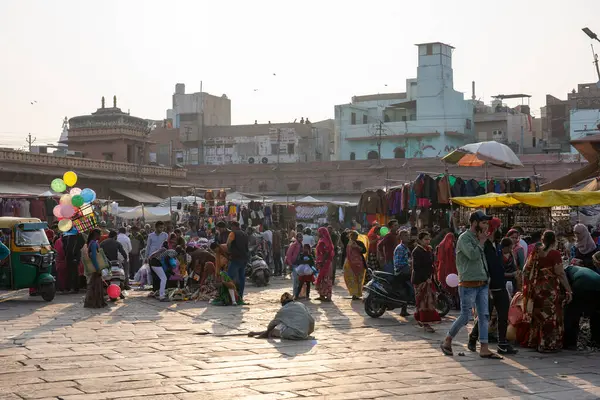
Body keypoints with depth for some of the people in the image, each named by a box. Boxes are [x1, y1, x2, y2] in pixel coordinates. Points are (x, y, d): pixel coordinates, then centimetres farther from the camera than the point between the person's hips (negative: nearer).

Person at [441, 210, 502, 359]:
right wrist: (481, 242, -13)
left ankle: (484, 349, 4)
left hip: (482, 284, 8)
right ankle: (447, 342, 15)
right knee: (465, 317, -3)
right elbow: (473, 255, -26)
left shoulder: (478, 238, 15)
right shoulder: (464, 238, -10)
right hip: (469, 284, -8)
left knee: (484, 316, 3)